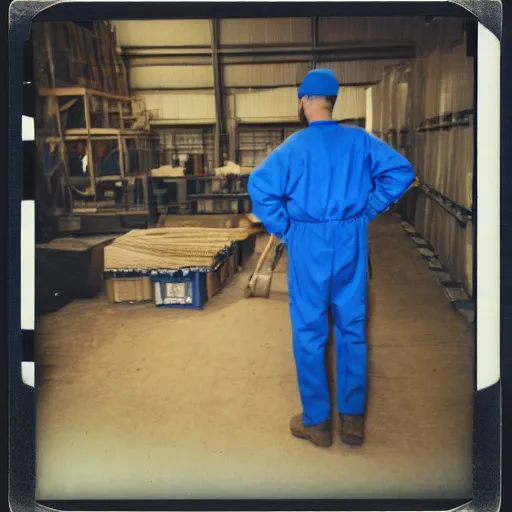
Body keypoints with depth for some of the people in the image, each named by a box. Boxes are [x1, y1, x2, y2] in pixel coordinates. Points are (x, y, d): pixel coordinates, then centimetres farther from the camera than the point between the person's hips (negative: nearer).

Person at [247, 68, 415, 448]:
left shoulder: (296, 145, -7)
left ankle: (317, 422, 16)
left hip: (309, 242, -3)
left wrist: (284, 228, -7)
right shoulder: (360, 139, 3)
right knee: (353, 328, 12)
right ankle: (353, 419, 20)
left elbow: (260, 186, -18)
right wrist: (367, 210, 3)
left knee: (310, 331, 7)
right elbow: (402, 171, 0)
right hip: (352, 240, 3)